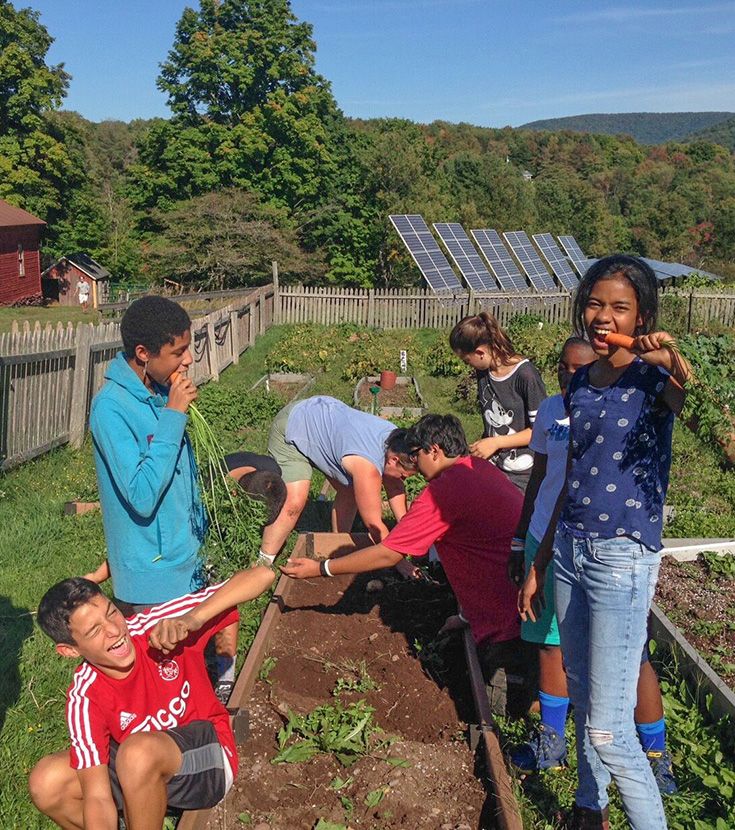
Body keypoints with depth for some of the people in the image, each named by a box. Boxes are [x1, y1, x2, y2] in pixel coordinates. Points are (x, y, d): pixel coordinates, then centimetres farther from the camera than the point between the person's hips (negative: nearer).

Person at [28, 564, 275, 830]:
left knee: (139, 751, -34)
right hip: (139, 767, 4)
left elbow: (262, 575, -29)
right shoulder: (84, 697, -17)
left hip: (207, 759, -4)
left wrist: (192, 619, -42)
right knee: (46, 784, -15)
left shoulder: (159, 625, -23)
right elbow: (97, 797, -21)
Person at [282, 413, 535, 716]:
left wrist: (320, 568, -2)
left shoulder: (442, 491, -17)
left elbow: (387, 555, -12)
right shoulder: (484, 470, 11)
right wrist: (467, 614, 23)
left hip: (508, 619, -9)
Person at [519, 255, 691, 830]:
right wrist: (539, 564, 17)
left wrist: (677, 367, -48)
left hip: (623, 560, -6)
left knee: (608, 726, -3)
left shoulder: (653, 378, -10)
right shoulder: (580, 383, 8)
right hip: (570, 550, 7)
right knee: (583, 698, 20)